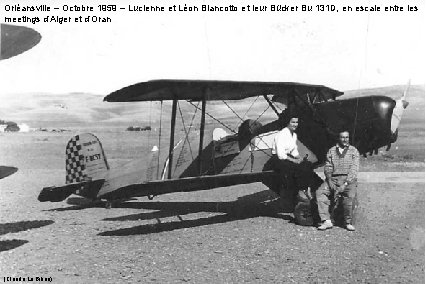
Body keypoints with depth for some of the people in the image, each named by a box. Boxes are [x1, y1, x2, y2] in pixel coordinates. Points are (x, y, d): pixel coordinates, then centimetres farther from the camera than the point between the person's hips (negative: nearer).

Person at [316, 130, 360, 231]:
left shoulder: (353, 151, 9)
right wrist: (329, 180, -10)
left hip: (348, 179, -2)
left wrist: (345, 184, -15)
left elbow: (354, 170, -1)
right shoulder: (331, 151, 17)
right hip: (333, 178, 3)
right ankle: (326, 221, -26)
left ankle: (348, 222, -14)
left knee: (349, 195, -32)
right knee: (320, 192, -24)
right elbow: (327, 167, 10)